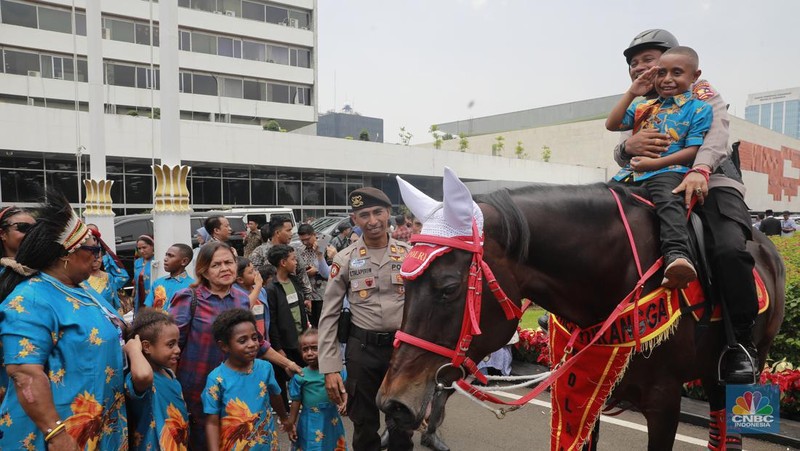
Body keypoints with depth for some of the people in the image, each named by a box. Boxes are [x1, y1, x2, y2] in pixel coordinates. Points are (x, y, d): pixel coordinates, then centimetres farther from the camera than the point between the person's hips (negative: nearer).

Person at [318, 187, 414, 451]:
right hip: (363, 348, 0)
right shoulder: (345, 260, -5)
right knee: (364, 425, 15)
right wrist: (330, 368, -8)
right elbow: (329, 316, -3)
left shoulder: (409, 255, -2)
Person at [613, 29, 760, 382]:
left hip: (712, 182, -4)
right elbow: (621, 157, 9)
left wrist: (700, 170, -31)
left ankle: (742, 342, -15)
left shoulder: (701, 94, 12)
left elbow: (717, 130, -9)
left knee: (729, 248, -30)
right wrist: (628, 146, -19)